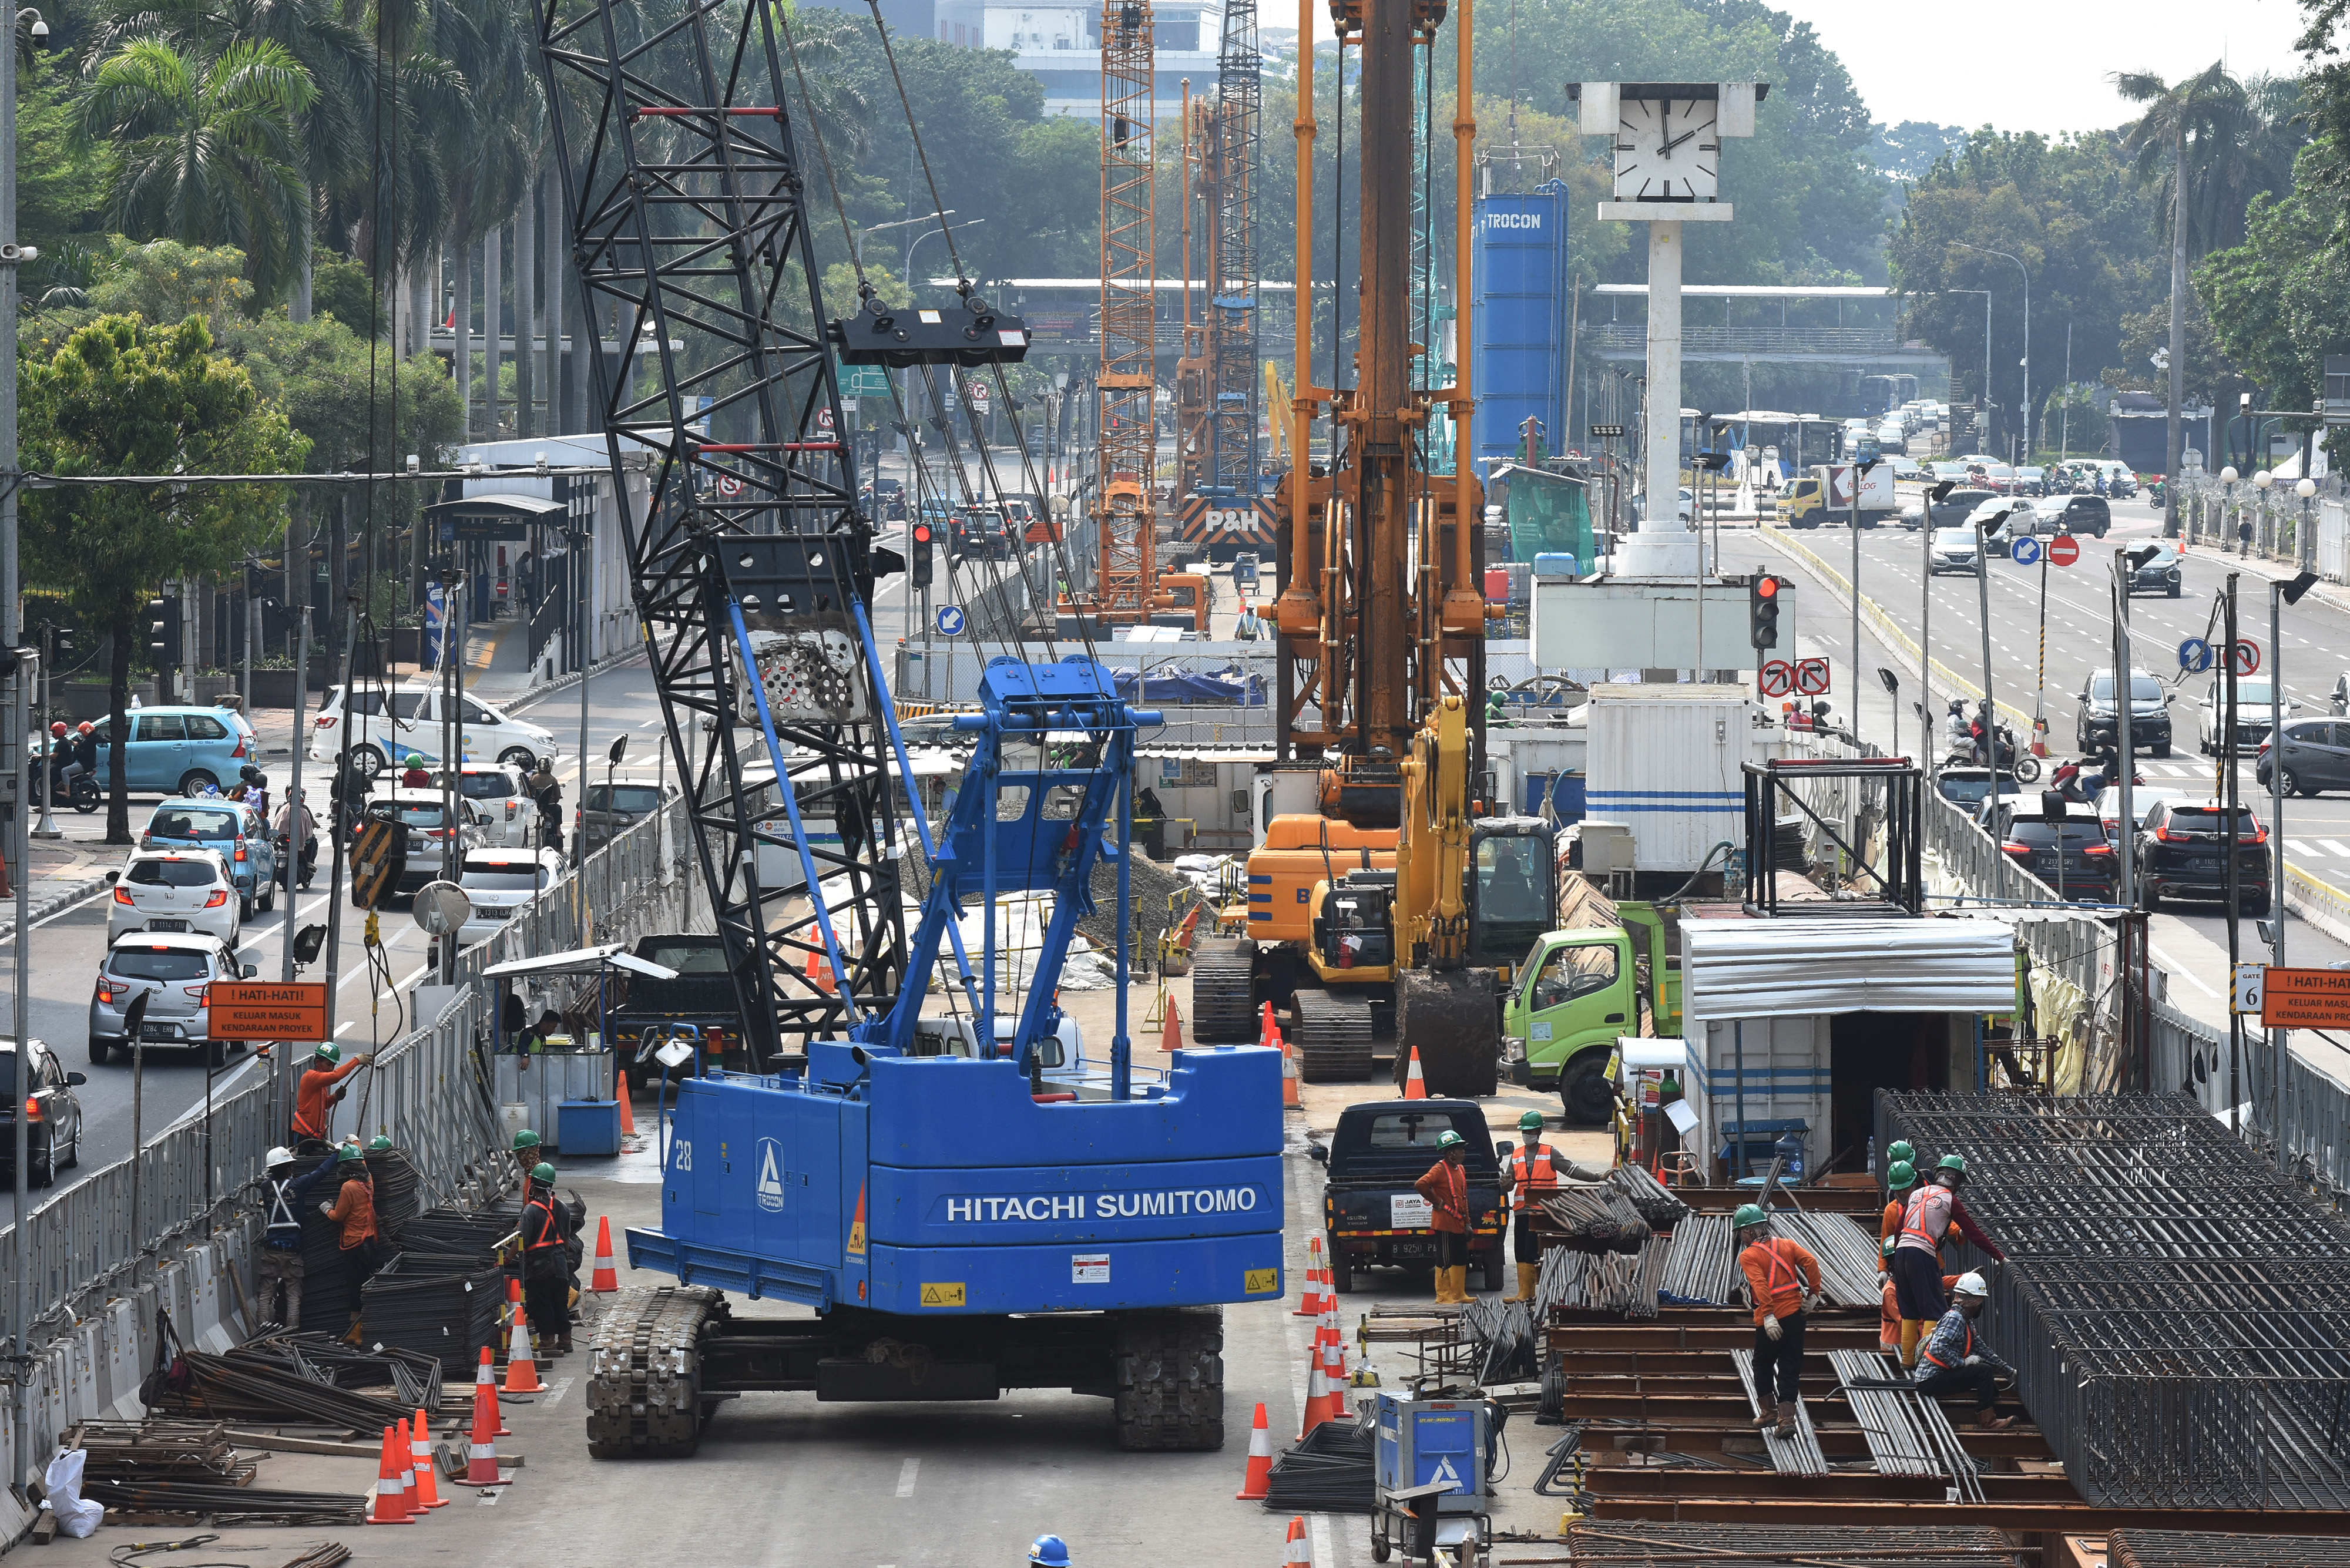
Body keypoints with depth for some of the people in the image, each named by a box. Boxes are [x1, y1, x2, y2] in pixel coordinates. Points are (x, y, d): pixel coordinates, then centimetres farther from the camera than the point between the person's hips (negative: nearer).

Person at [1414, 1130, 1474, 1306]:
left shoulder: (1459, 1170, 16)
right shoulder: (1440, 1169, -13)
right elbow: (1420, 1185, -27)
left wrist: (1467, 1223, 18)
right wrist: (1436, 1202, -17)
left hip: (1458, 1224, 9)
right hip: (1445, 1223, -9)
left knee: (1461, 1259, 13)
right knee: (1445, 1260, -5)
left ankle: (1459, 1295, 21)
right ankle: (1443, 1296, -1)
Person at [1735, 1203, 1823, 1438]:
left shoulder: (1748, 1256, -6)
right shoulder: (1786, 1245, 10)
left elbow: (1760, 1285, -19)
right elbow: (1811, 1262, -2)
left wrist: (1768, 1315, -24)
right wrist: (1812, 1295, 3)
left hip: (1770, 1319, -5)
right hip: (1795, 1312, 5)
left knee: (1763, 1365, 17)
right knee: (1790, 1368, 6)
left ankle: (1768, 1412, 25)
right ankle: (1786, 1418, -2)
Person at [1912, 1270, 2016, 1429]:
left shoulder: (1965, 1321, 15)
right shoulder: (1954, 1319, -17)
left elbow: (1982, 1350, 19)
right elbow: (1938, 1349, -29)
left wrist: (2009, 1372, 19)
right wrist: (1963, 1362, -24)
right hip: (1931, 1380, -11)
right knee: (1984, 1371, -21)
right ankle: (1988, 1421, -20)